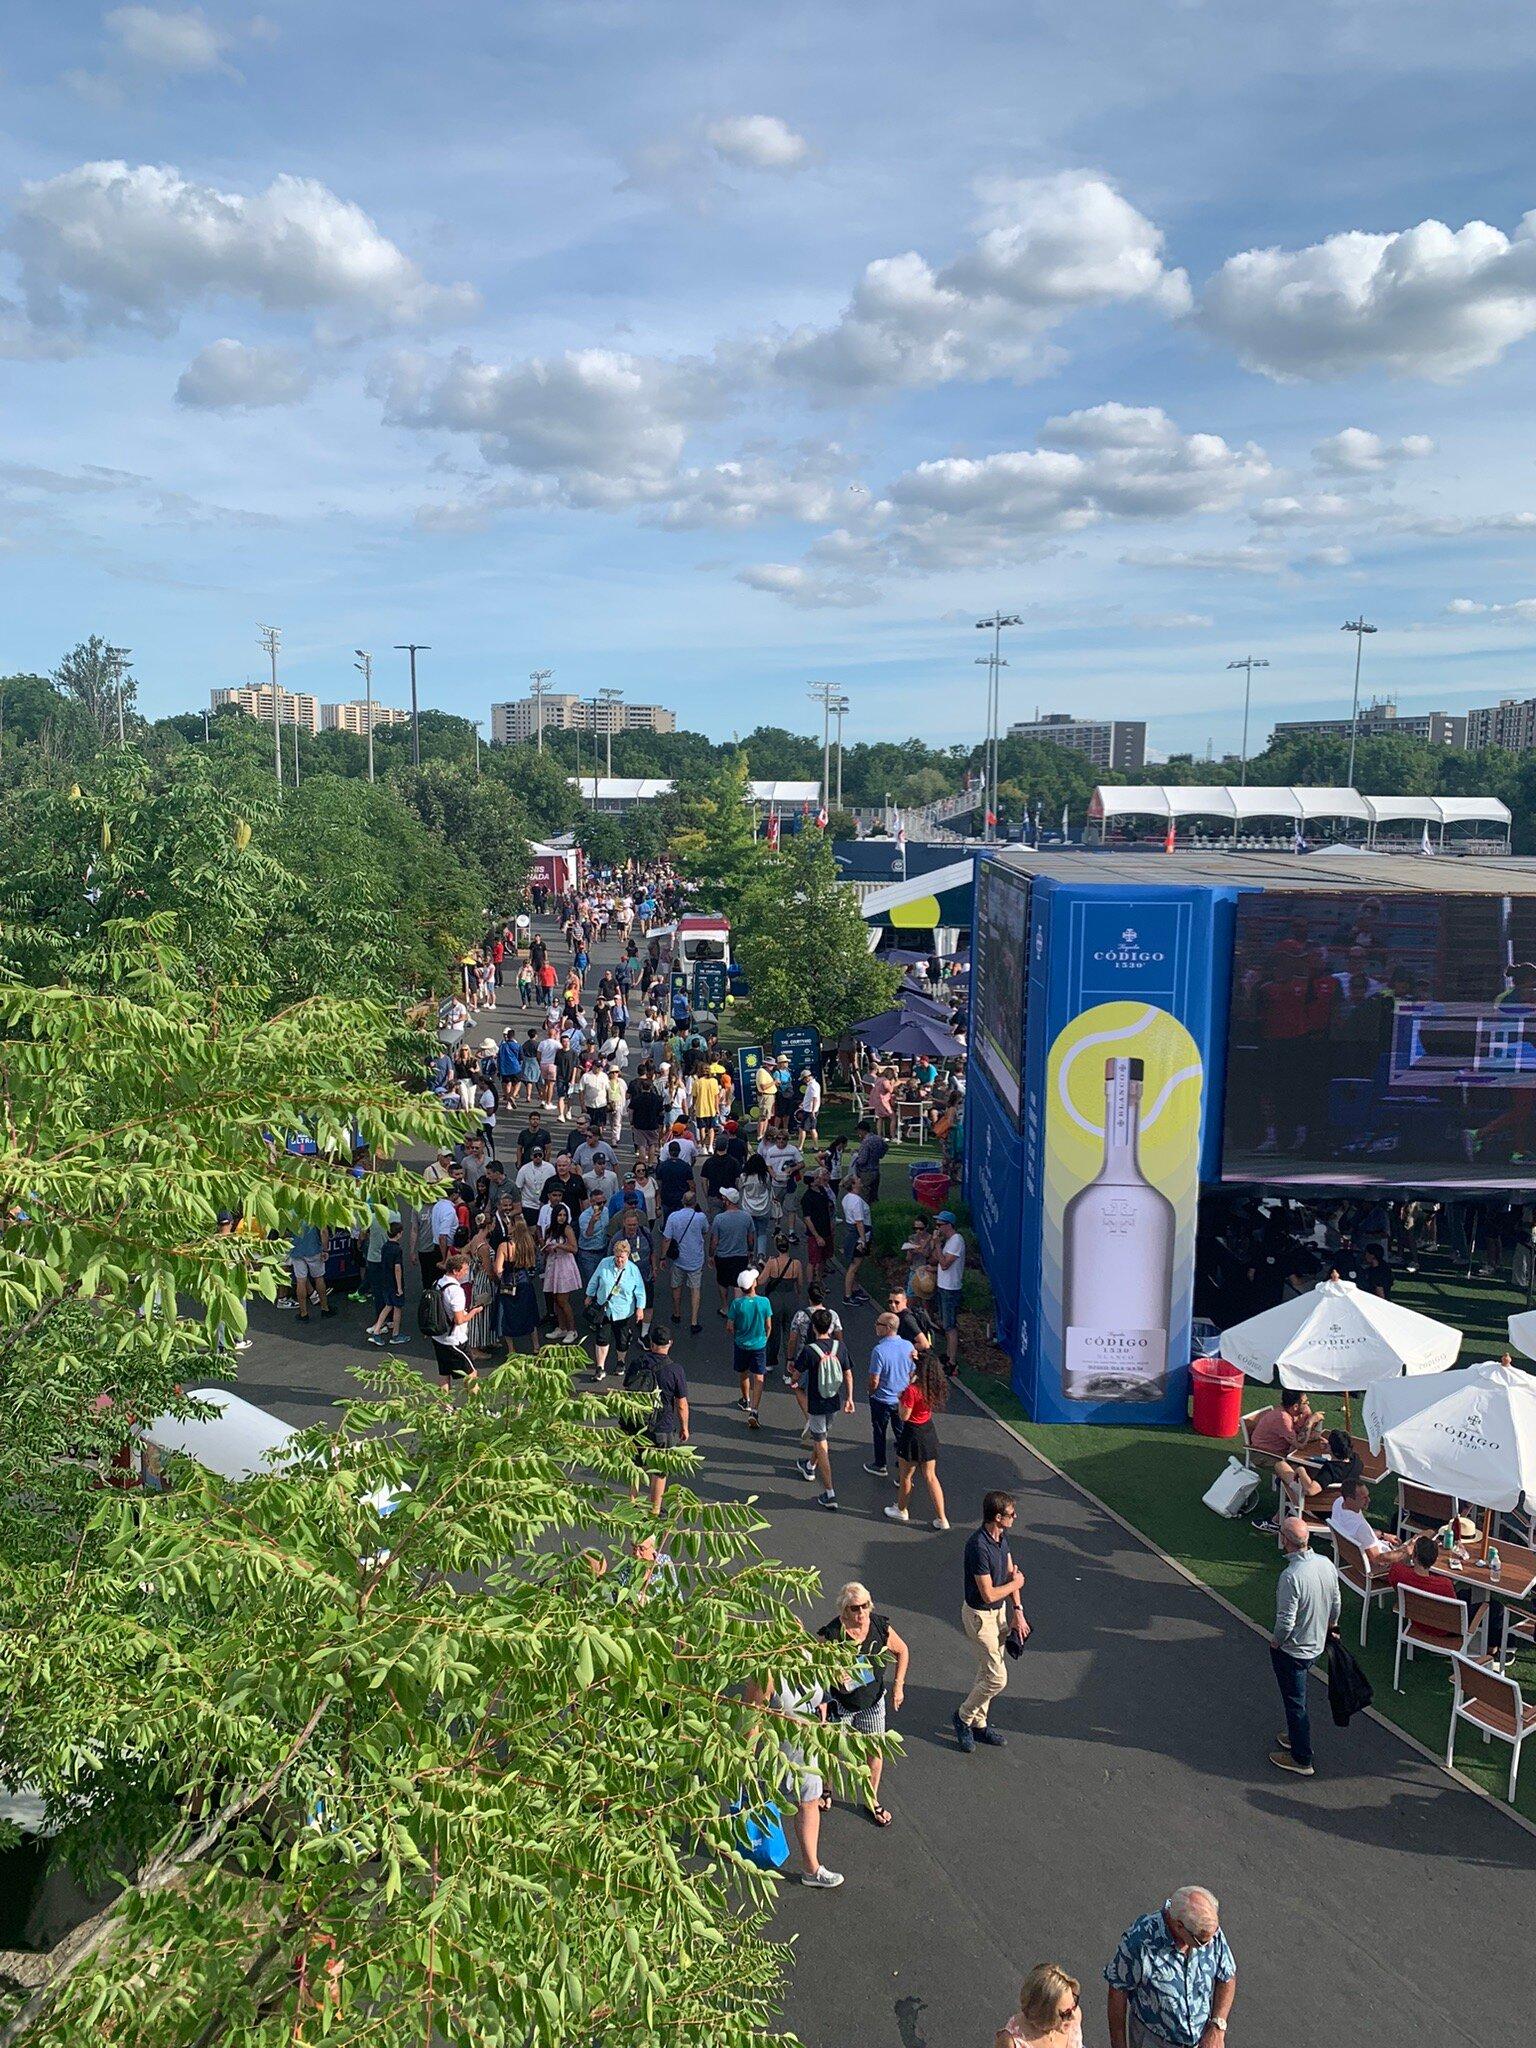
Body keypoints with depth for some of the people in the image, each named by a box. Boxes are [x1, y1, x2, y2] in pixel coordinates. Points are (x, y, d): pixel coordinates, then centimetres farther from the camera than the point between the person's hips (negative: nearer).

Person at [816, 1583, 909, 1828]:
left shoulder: (880, 1627, -16)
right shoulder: (831, 1634, -28)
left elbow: (902, 1651, 3)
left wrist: (898, 1685, 0)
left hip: (873, 1702, 3)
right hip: (840, 1704, -3)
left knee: (875, 1752, 12)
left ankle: (873, 1800, 37)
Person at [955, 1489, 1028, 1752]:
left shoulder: (1001, 1536, -3)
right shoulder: (979, 1547, -31)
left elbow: (1012, 1572, 8)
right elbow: (989, 1594, -28)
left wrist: (1018, 1611, 2)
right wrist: (1016, 1583, -11)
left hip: (999, 1611, 8)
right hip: (980, 1616, -8)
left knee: (988, 1672, 18)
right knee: (997, 1678, -3)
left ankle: (978, 1724, 32)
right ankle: (963, 1716, 18)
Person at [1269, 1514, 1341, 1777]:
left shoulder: (1291, 1576, -35)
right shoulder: (1326, 1563, -10)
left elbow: (1286, 1621, -28)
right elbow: (1335, 1603, 5)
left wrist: (1276, 1642, -9)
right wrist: (1331, 1627, 23)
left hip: (1292, 1651, -7)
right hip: (1316, 1645, 7)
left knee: (1295, 1702, 11)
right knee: (1296, 1697, 27)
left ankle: (1302, 1760, 25)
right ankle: (1296, 1737, 45)